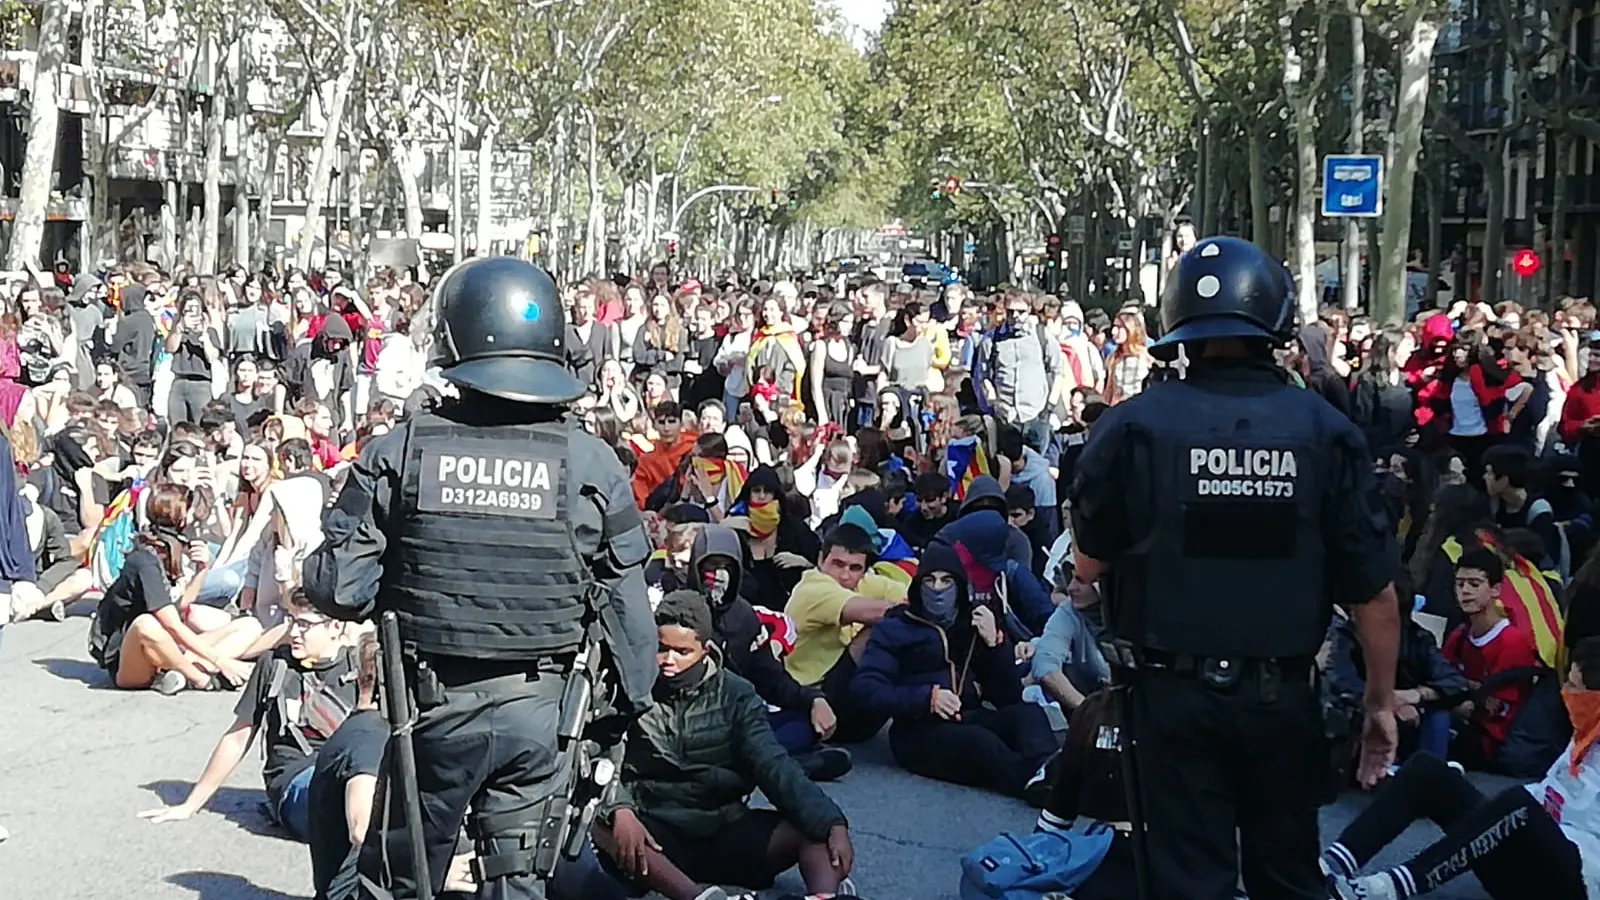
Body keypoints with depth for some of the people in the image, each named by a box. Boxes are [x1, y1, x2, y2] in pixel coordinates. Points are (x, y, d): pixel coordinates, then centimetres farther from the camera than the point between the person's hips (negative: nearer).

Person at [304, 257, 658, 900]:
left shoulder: (399, 451, -9)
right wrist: (629, 700, 11)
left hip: (434, 704, -1)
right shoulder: (591, 462, -7)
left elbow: (337, 587, -10)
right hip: (540, 708, 1)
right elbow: (626, 604, -4)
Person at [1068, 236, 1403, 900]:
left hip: (1174, 695, -1)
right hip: (1282, 695, 2)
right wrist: (1382, 701, 7)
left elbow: (1088, 566, -3)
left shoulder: (1133, 426, -12)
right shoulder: (1325, 430, -8)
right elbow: (1373, 590, -6)